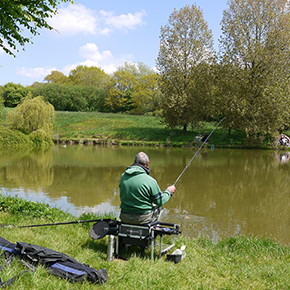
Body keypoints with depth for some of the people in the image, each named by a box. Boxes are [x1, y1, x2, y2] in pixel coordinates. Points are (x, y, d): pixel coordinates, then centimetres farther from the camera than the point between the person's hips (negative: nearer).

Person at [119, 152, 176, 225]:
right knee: (158, 208, 25)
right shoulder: (150, 181, -19)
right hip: (142, 219, -5)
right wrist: (168, 191, 10)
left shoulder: (123, 177, -2)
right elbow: (160, 202, -9)